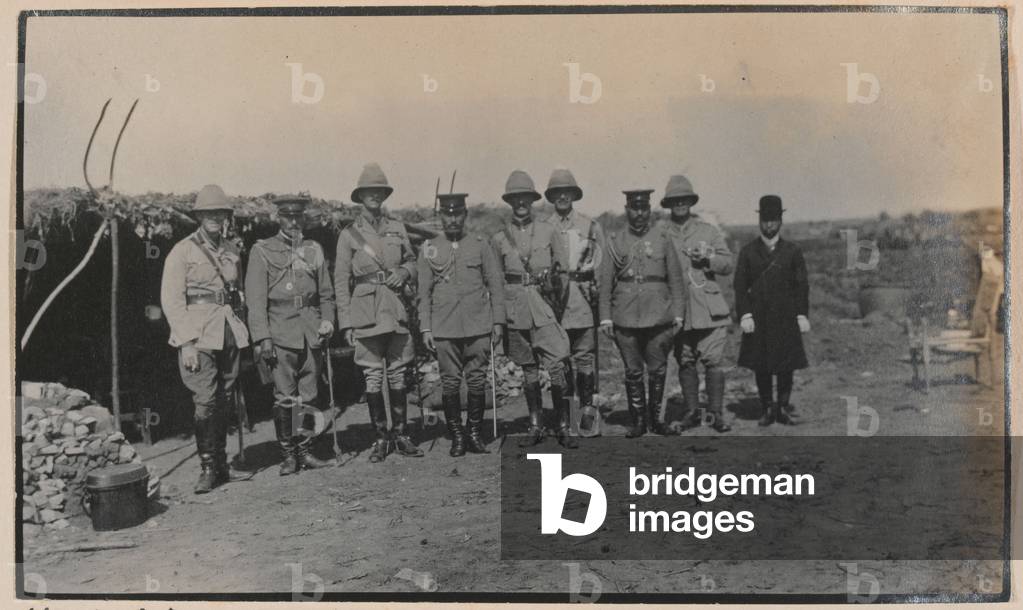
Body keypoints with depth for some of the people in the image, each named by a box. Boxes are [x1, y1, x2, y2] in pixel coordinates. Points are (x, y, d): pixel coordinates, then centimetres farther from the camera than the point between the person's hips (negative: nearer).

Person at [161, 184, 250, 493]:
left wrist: (240, 332, 14)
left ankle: (221, 464, 19)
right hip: (198, 335, -5)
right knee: (206, 400, -12)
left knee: (225, 401, 8)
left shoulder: (231, 251, 14)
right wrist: (187, 343, -13)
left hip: (229, 334, 5)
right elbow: (171, 300, -7)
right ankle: (208, 468, -4)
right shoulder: (182, 251, -3)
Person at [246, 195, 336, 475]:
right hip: (281, 333, -3)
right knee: (285, 397, -4)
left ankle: (303, 449, 16)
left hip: (311, 333, 4)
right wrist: (262, 338, -10)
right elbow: (256, 299, -3)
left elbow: (326, 294, 19)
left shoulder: (314, 249, 14)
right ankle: (287, 454, 6)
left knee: (309, 396, 5)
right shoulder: (262, 250, 2)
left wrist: (327, 321, 3)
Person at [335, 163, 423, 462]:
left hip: (396, 311, 3)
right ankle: (381, 438, 12)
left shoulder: (397, 228, 11)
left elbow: (412, 261, 21)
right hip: (366, 314, -2)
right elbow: (341, 281, 2)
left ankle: (400, 435, 16)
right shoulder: (349, 234, 2)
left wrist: (405, 272, -4)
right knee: (373, 378, 2)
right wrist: (346, 322, -3)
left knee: (398, 375, 7)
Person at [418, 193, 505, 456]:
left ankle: (475, 434, 16)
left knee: (477, 382, 2)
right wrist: (425, 328, 2)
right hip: (444, 329, 0)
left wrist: (498, 321, 1)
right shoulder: (429, 249, 7)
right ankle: (456, 436, 13)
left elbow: (496, 284, 7)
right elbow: (424, 293, 8)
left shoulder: (481, 245, 6)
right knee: (450, 383, 1)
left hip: (478, 326, 0)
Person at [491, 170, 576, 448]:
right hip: (516, 309, 1)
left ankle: (564, 428, 0)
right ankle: (535, 427, 19)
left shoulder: (548, 232, 6)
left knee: (557, 368, -9)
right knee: (528, 371, 8)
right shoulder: (499, 238, 8)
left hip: (545, 306, -1)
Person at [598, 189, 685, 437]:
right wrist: (605, 317, 0)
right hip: (625, 319, 0)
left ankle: (654, 418, 20)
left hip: (659, 317, 0)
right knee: (633, 372, 5)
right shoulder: (615, 241, 7)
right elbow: (605, 282, 6)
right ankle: (638, 421, 16)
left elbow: (675, 279, 7)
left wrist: (677, 313, 2)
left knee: (658, 370, 4)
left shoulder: (662, 237, 6)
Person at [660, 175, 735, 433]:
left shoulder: (709, 230, 11)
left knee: (714, 361, -6)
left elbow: (728, 264, 9)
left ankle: (715, 413, 2)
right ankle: (692, 412, 16)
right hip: (679, 310, 1)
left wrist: (708, 258, -10)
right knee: (685, 363, 5)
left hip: (710, 309, -1)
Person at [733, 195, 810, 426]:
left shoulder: (792, 251, 7)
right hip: (758, 319, 0)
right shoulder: (747, 251, 6)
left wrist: (802, 315, -2)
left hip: (786, 319, 0)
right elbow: (740, 286, 2)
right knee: (761, 367, 3)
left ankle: (783, 408, 12)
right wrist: (744, 314, -8)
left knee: (786, 367, 1)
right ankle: (767, 409, 13)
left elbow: (801, 285, 6)